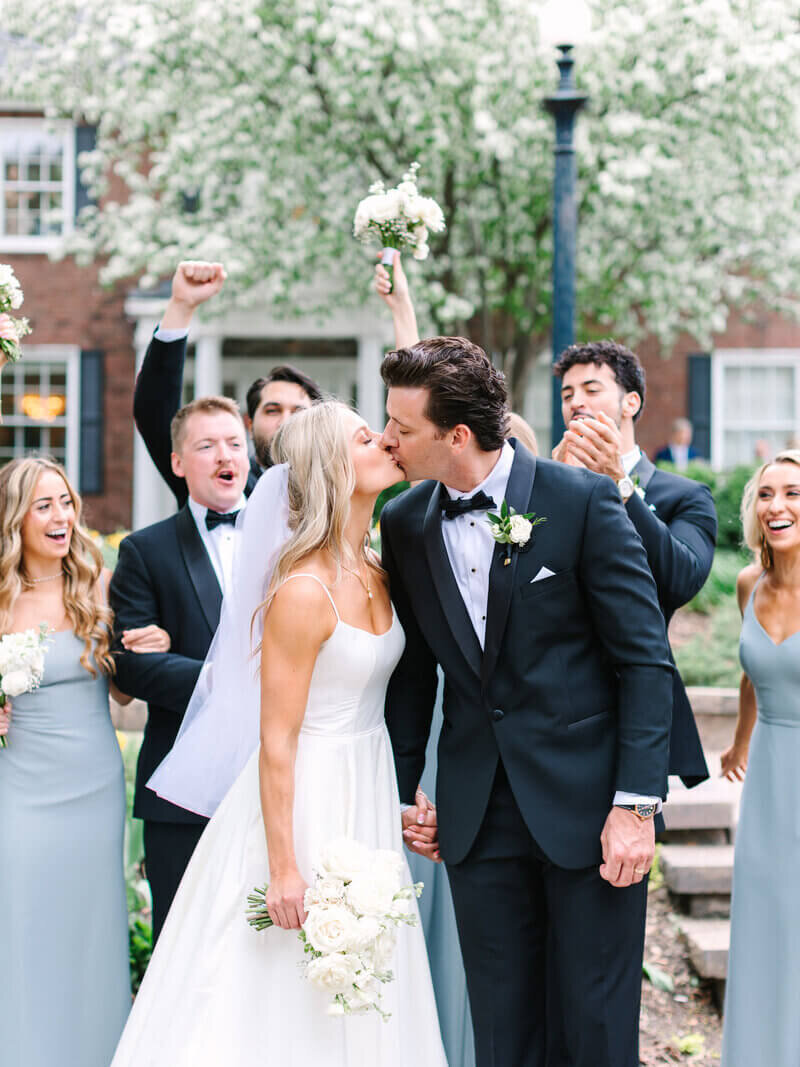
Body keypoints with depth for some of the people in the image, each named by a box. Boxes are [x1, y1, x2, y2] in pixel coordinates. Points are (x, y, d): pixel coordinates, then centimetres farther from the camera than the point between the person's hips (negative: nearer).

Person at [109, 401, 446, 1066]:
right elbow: (277, 741, -19)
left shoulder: (378, 575, 5)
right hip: (306, 795, -8)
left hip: (369, 794, 8)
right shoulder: (303, 592, -20)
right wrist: (283, 868, -18)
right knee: (292, 1004, 3)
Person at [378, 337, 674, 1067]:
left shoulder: (584, 500, -10)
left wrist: (636, 805, -13)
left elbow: (645, 661, -9)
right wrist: (403, 788, 8)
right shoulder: (405, 524, 4)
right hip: (477, 812, 4)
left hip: (588, 804, -4)